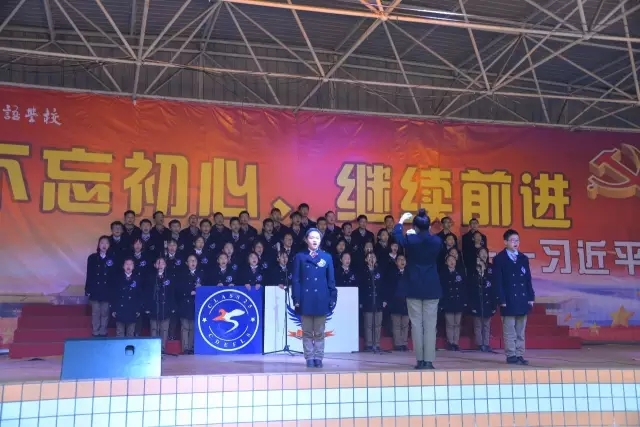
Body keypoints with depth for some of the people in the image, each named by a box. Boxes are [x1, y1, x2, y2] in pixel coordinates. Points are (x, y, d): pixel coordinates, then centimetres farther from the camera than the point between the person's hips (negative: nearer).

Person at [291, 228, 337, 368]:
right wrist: (296, 299, -5)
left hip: (321, 299, 0)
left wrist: (333, 298, 1)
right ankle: (309, 358, 13)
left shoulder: (327, 257, 6)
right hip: (306, 299, 0)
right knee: (307, 332, 5)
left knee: (319, 332, 6)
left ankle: (318, 358, 14)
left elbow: (331, 280, 7)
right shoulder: (300, 257, 4)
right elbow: (295, 280, 2)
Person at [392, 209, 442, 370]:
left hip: (414, 287, -1)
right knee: (430, 325, 2)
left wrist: (401, 220, 30)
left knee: (416, 324, 2)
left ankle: (420, 360, 3)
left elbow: (397, 235, 15)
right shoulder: (437, 241, -2)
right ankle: (429, 360, 0)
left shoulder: (409, 240, -7)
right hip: (432, 287, 2)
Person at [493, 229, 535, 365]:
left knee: (520, 331, 9)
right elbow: (498, 281, -7)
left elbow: (528, 280, 13)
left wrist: (531, 297, 6)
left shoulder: (523, 258, 13)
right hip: (509, 301, -5)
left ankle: (520, 355, 13)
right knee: (509, 331, -2)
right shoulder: (499, 259, -2)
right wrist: (502, 300, -13)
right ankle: (511, 356, 3)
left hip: (523, 300, 5)